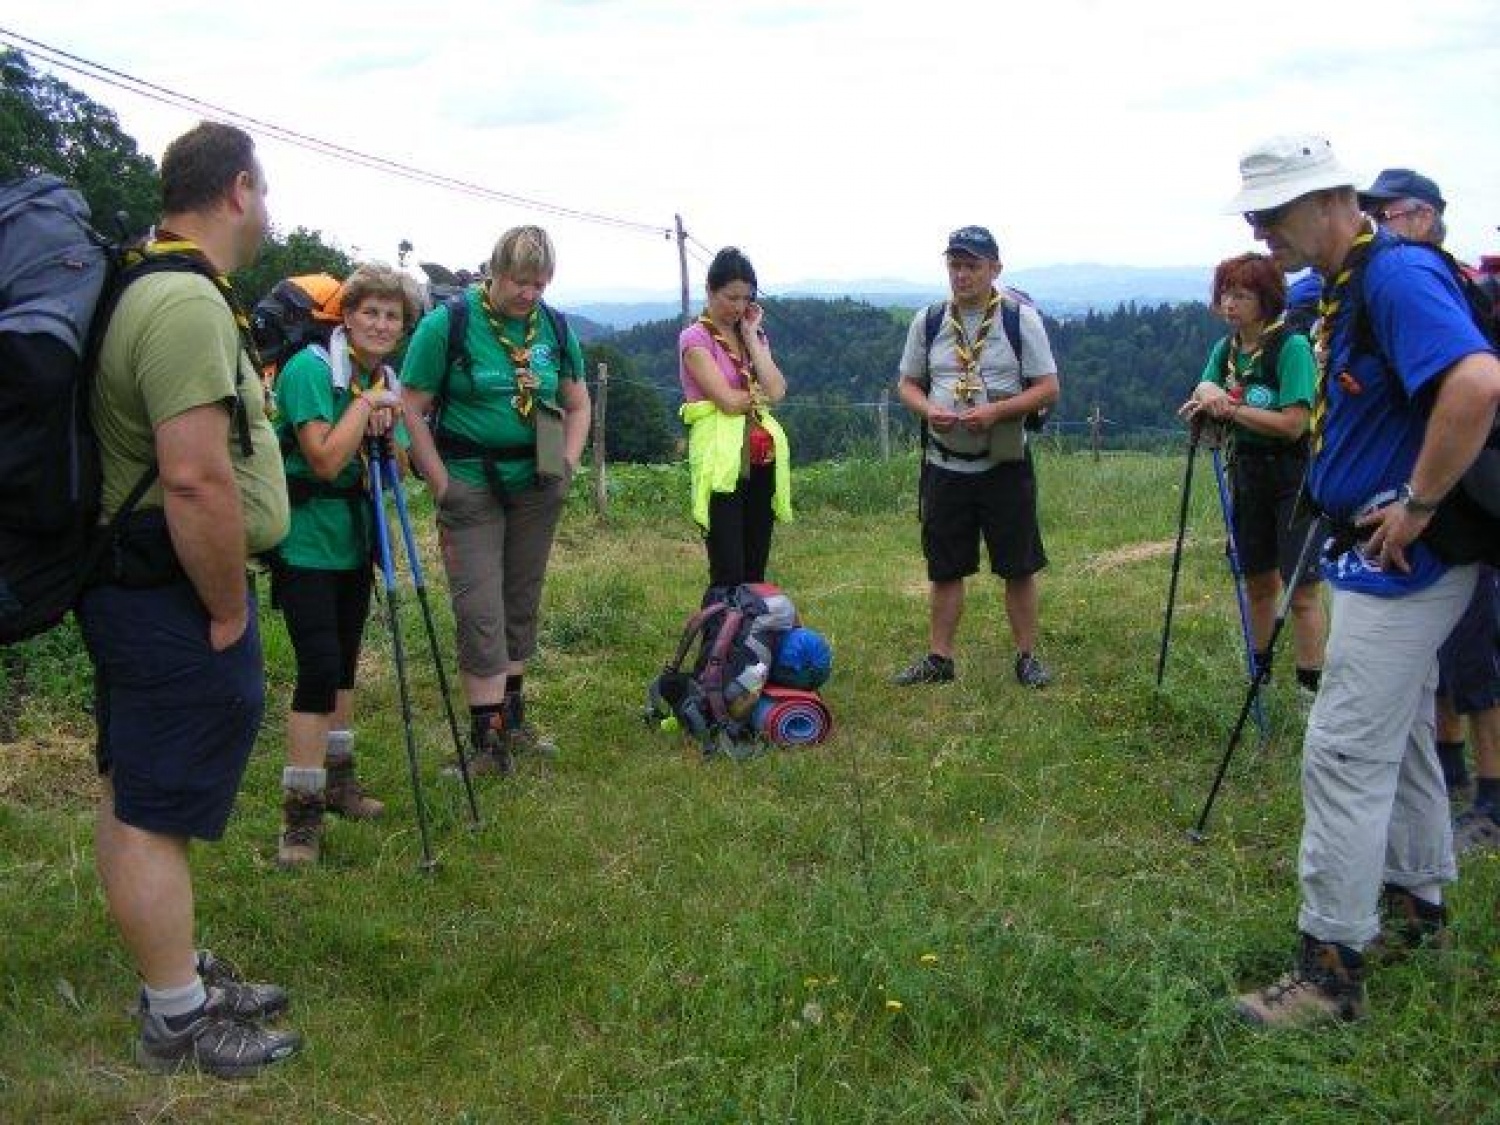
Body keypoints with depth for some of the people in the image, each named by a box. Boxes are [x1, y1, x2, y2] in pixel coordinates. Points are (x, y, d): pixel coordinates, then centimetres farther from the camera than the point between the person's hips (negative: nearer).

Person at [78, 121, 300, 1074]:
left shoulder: (144, 285, 13)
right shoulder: (189, 302, -22)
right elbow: (196, 481, -28)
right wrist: (228, 612, -18)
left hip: (135, 589, 11)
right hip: (169, 595, -11)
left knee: (139, 797, 19)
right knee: (154, 811, 1)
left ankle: (181, 974, 34)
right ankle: (178, 1023, 14)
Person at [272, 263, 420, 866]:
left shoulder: (385, 379, 8)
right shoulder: (311, 368, -16)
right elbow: (326, 461, -24)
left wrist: (385, 428, -11)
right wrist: (366, 403, -19)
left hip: (353, 540, 8)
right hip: (304, 540, -8)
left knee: (344, 662, 15)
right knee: (320, 666, -13)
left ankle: (337, 778, 30)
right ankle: (301, 812, -7)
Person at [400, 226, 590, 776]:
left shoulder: (555, 328, 4)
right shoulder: (447, 323, -10)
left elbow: (577, 405, 15)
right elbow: (412, 410, -9)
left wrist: (567, 463, 1)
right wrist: (442, 485, -12)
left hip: (536, 487, 5)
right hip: (472, 487, -5)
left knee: (522, 604, 14)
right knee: (481, 612, -7)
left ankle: (512, 717, 28)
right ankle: (487, 739, -2)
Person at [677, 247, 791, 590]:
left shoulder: (754, 335, 16)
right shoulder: (695, 337, -3)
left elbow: (777, 390, -2)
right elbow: (728, 400, -14)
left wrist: (751, 335, 1)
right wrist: (761, 395, 3)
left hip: (761, 460, 6)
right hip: (721, 462, -6)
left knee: (756, 573, 7)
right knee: (728, 576, -9)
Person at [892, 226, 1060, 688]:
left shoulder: (1022, 319, -4)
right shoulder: (928, 322, 5)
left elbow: (1048, 389, -6)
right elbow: (907, 384, 12)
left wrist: (996, 411, -20)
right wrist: (928, 410, -10)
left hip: (1005, 465, -3)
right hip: (944, 465, 3)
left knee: (1019, 567, 4)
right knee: (944, 568, 10)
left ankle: (1027, 656, 17)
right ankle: (939, 658, 20)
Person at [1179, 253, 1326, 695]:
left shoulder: (1291, 346, -18)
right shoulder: (1226, 348, 5)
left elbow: (1293, 424, -24)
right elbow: (1202, 406, 0)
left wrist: (1230, 407, -22)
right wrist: (1207, 393, -22)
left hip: (1296, 479, -7)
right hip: (1248, 472, 7)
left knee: (1301, 588, -7)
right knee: (1258, 581, 16)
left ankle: (1311, 686, -1)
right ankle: (1259, 670, 29)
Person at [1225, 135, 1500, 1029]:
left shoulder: (1397, 276, -20)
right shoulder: (1345, 288, 11)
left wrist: (1418, 505, -28)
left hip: (1403, 555, -11)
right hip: (1381, 553, 11)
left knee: (1344, 751, -9)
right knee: (1398, 736, 21)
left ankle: (1332, 967, -2)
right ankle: (1417, 905, 36)